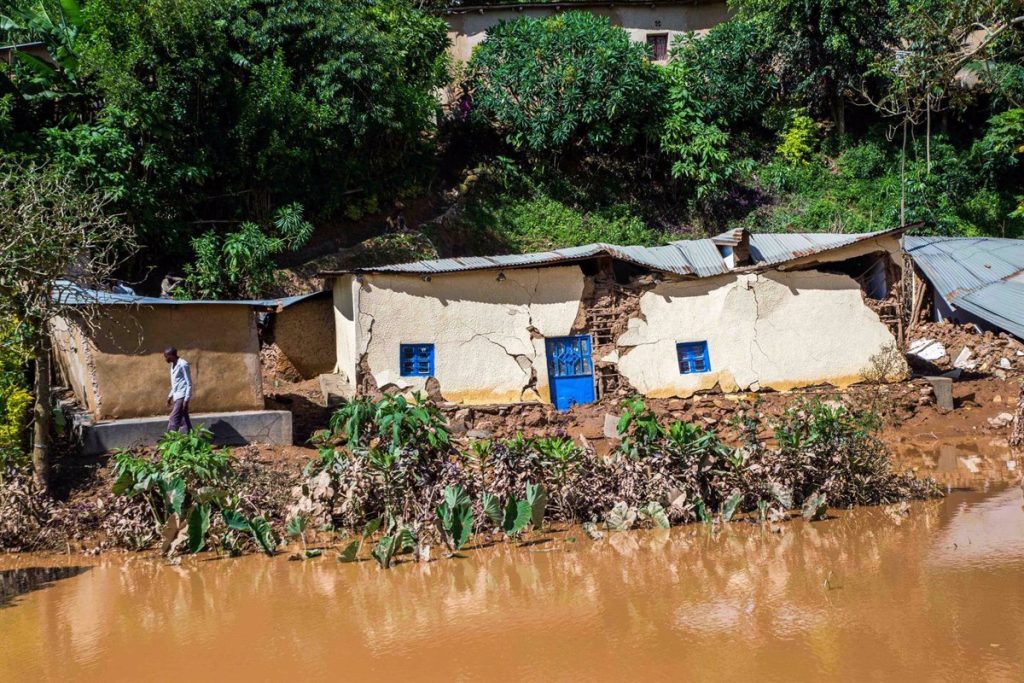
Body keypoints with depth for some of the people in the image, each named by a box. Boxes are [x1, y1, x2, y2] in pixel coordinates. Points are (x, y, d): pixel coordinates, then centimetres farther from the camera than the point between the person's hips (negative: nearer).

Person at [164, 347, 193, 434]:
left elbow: (189, 384, -15)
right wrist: (170, 395, 22)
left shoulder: (183, 364, -15)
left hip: (182, 396, -9)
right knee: (183, 421, 8)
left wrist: (186, 400, -19)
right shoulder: (173, 365, 13)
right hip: (177, 396, 9)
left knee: (173, 421, -10)